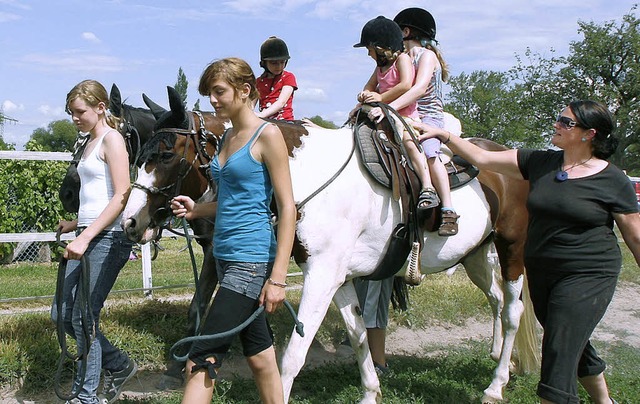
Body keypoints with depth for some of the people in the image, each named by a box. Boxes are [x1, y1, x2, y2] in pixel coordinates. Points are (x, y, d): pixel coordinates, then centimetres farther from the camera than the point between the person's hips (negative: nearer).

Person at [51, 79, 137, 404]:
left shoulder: (111, 139, -8)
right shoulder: (91, 142, 18)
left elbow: (122, 195, -17)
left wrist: (86, 236, -22)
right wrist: (76, 224, 19)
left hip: (107, 238, -9)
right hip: (87, 236, 10)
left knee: (83, 317, -5)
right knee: (62, 315, 11)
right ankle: (119, 365, 27)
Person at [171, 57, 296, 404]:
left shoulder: (267, 135, -11)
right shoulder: (228, 137, 13)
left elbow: (287, 207, -14)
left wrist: (278, 277, -19)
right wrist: (196, 210, 3)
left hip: (251, 260, -9)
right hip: (225, 256, 9)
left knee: (201, 360, -9)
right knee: (260, 356, 16)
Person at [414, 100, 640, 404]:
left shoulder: (613, 181, -8)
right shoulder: (540, 163, 2)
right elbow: (482, 158, 2)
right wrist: (442, 135, -4)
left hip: (587, 276, -5)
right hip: (540, 274, 6)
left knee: (559, 356, -10)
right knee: (573, 347, 21)